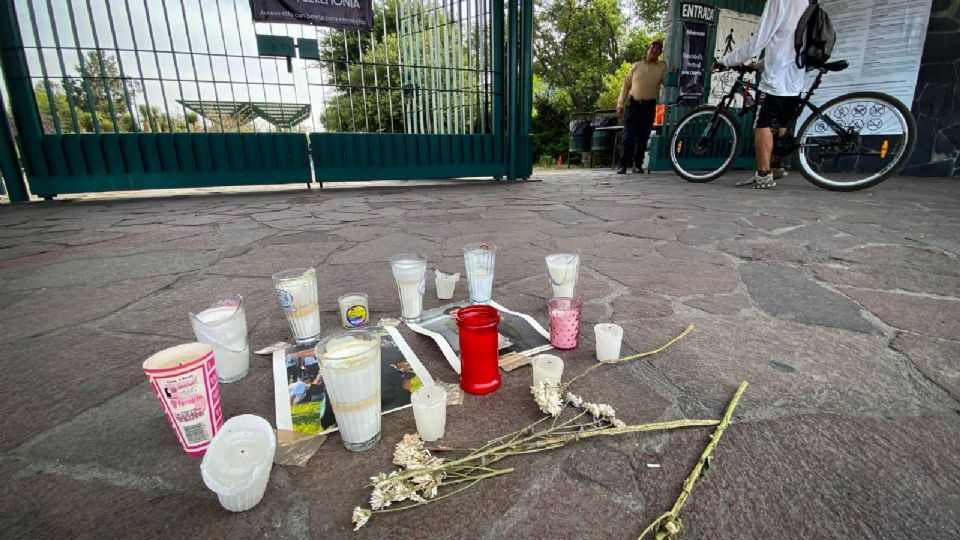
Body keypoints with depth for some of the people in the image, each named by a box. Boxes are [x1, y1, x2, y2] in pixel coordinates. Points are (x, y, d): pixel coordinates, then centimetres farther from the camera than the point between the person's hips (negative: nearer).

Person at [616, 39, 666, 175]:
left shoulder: (662, 67, 8)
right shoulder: (637, 65, 10)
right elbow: (626, 85, 10)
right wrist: (620, 105, 4)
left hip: (649, 106, 1)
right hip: (633, 104, 0)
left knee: (643, 137, 3)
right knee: (628, 135, -7)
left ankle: (638, 163, 12)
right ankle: (623, 165, -6)